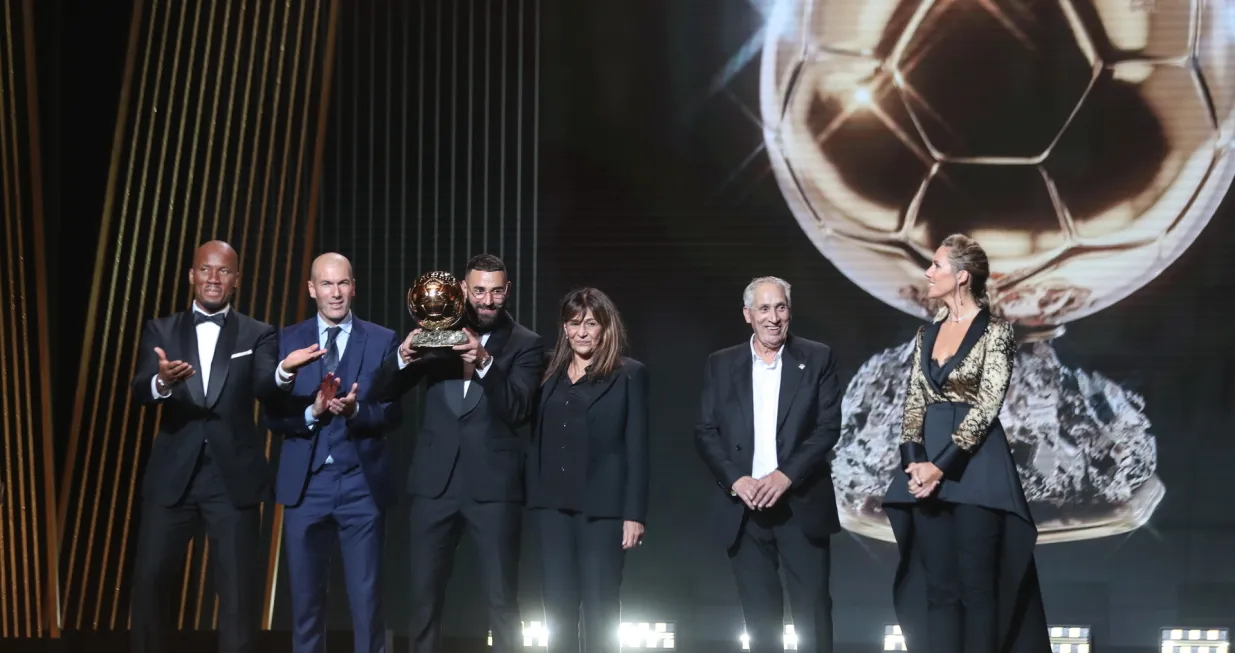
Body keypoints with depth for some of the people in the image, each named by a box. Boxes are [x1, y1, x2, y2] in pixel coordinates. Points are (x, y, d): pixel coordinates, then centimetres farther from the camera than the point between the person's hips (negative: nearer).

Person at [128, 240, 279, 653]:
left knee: (237, 589, 3)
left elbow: (265, 389, -14)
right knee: (150, 580, 4)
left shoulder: (258, 335, 4)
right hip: (172, 476, 1)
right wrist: (163, 382, -33)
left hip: (233, 478, -1)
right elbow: (140, 392, -9)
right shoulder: (161, 331, 6)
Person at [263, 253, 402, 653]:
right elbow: (274, 416, 0)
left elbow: (391, 413, -2)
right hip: (305, 484, 1)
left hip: (362, 485, -1)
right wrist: (312, 412, -17)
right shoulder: (288, 342, 5)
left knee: (367, 600, 3)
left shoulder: (382, 341, 3)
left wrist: (355, 410, -21)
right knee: (305, 600, 7)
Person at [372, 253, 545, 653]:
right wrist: (404, 357, -16)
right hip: (436, 482, 3)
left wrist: (485, 362, -25)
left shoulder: (524, 344, 1)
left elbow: (518, 410, -12)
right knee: (424, 595, 6)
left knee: (502, 601, 0)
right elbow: (384, 392, 5)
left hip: (493, 485, -3)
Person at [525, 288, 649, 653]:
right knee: (558, 603, 5)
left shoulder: (629, 374, 0)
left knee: (600, 605, 0)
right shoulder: (551, 374, 12)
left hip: (602, 504, -4)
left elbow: (636, 447, -4)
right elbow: (537, 440, 11)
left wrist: (635, 513, -9)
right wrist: (532, 496, 3)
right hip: (554, 502, 4)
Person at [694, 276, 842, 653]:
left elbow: (829, 427, -4)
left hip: (801, 504, -2)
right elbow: (706, 432, 4)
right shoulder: (721, 365, 9)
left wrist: (786, 475, -15)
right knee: (760, 615, 6)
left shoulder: (817, 359, 3)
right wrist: (735, 480, -12)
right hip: (743, 507, 2)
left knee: (812, 611, -1)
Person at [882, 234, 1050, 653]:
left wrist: (941, 466, -17)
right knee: (938, 586, 6)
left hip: (975, 466, -6)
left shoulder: (994, 332, -7)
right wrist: (915, 461, -6)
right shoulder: (927, 334, 13)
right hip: (929, 465, 6)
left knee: (976, 585, -3)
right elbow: (915, 403, 10)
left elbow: (987, 405, -13)